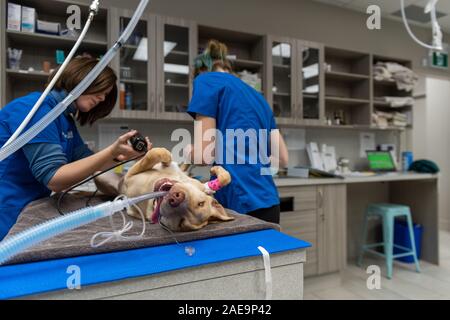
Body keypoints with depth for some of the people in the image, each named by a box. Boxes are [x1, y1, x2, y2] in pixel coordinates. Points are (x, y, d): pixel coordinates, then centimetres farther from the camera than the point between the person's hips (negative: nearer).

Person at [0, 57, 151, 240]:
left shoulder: (65, 118, 9)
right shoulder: (36, 108, -19)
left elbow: (86, 160, 7)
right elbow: (54, 178, -25)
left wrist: (121, 155, -10)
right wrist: (112, 151, -31)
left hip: (30, 207, 9)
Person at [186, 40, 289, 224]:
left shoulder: (206, 81, 0)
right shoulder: (257, 96, 19)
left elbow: (203, 156, -8)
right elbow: (282, 159, 16)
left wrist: (189, 152, 13)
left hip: (241, 203, -7)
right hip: (269, 202, 7)